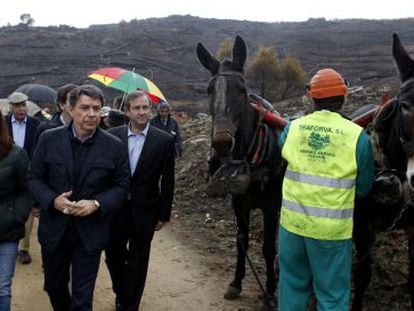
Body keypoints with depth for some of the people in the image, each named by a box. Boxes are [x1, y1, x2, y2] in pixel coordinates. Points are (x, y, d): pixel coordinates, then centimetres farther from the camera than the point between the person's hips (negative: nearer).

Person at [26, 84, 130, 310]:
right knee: (54, 287, 21)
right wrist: (52, 200, -17)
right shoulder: (49, 139, -4)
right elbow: (34, 177, 1)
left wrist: (97, 204, -17)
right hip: (54, 230, 2)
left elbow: (122, 186, -1)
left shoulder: (113, 146, -6)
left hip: (91, 231, -2)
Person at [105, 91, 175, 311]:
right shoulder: (113, 136, -4)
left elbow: (167, 182, -4)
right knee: (113, 256, 16)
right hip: (115, 209, 2)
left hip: (144, 212, -2)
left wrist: (163, 215, -3)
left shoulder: (164, 140, -7)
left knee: (137, 263, 9)